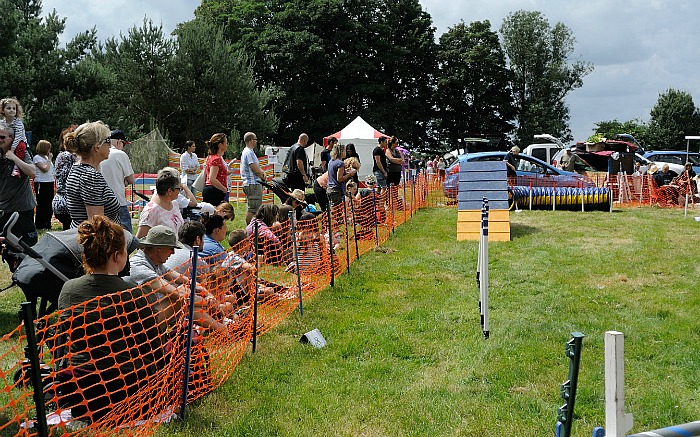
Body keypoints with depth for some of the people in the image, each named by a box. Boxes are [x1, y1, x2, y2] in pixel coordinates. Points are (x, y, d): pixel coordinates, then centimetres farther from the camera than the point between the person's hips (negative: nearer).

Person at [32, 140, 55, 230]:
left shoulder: (46, 157, 15)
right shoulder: (37, 157, -8)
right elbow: (45, 169, -18)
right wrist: (49, 159, -9)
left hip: (50, 183, 8)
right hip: (41, 184, -8)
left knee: (49, 204, 10)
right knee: (41, 204, -4)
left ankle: (47, 224, 18)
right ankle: (39, 225, 2)